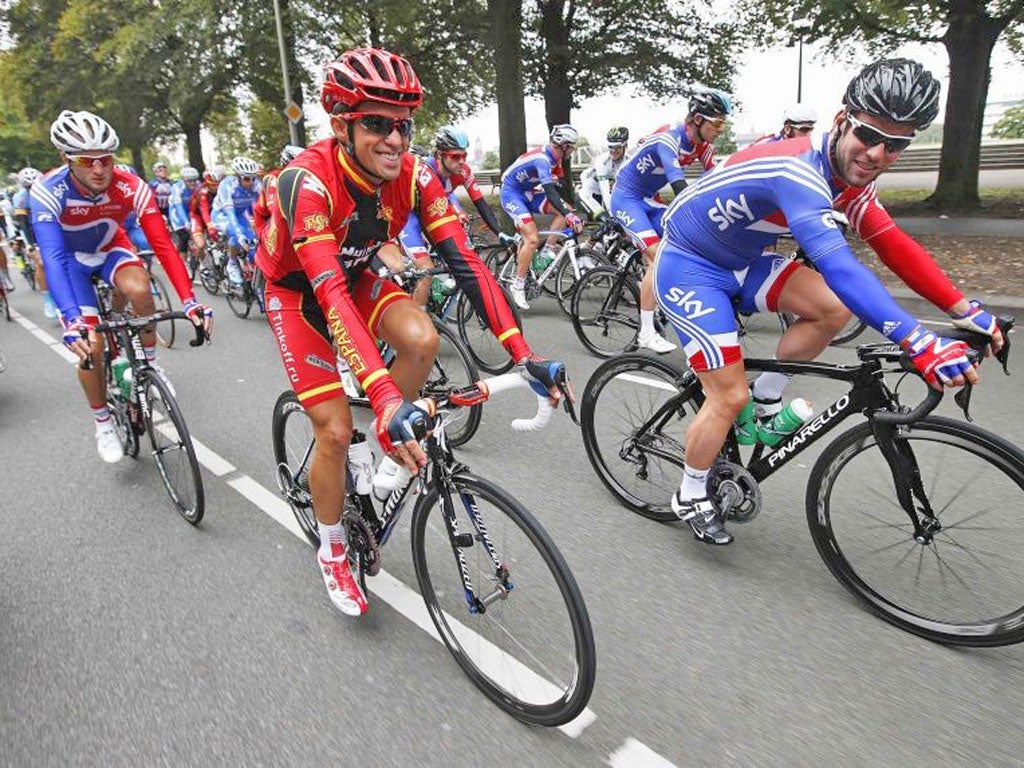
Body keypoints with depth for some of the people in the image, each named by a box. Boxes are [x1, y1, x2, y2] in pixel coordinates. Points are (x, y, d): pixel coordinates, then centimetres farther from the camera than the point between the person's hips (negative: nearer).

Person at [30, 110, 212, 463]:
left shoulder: (131, 187, -30)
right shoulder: (47, 192, -34)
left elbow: (163, 245, -35)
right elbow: (52, 258, -42)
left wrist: (189, 302, -47)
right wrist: (72, 321, -56)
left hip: (110, 247, 1)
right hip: (70, 257, -1)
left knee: (139, 289, -34)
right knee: (89, 344, -12)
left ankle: (150, 362, -7)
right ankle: (103, 424, 11)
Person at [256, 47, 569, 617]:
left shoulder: (412, 175, -21)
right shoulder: (309, 180, -34)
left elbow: (465, 262, -26)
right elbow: (330, 295, -45)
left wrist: (525, 356, -35)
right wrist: (385, 398, -57)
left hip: (357, 279, 4)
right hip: (298, 293, -3)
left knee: (423, 339, -29)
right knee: (336, 431, -10)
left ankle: (398, 450, 0)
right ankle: (332, 552, 17)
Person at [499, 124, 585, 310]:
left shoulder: (554, 158, 1)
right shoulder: (542, 159, -28)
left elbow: (559, 187, 8)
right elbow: (550, 191, -39)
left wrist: (570, 211, -1)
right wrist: (570, 217, -46)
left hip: (528, 193, 9)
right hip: (511, 192, -9)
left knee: (565, 210, -7)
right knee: (533, 239, -22)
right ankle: (518, 286, -11)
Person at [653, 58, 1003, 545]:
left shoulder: (848, 173, -2)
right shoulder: (798, 171, -31)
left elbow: (892, 244, 0)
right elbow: (837, 265, -43)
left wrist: (964, 311, -8)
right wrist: (918, 343, -49)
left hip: (739, 263, 8)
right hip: (689, 268, -8)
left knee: (834, 310, -8)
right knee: (729, 397, -10)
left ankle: (764, 405, 11)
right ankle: (690, 498, 12)